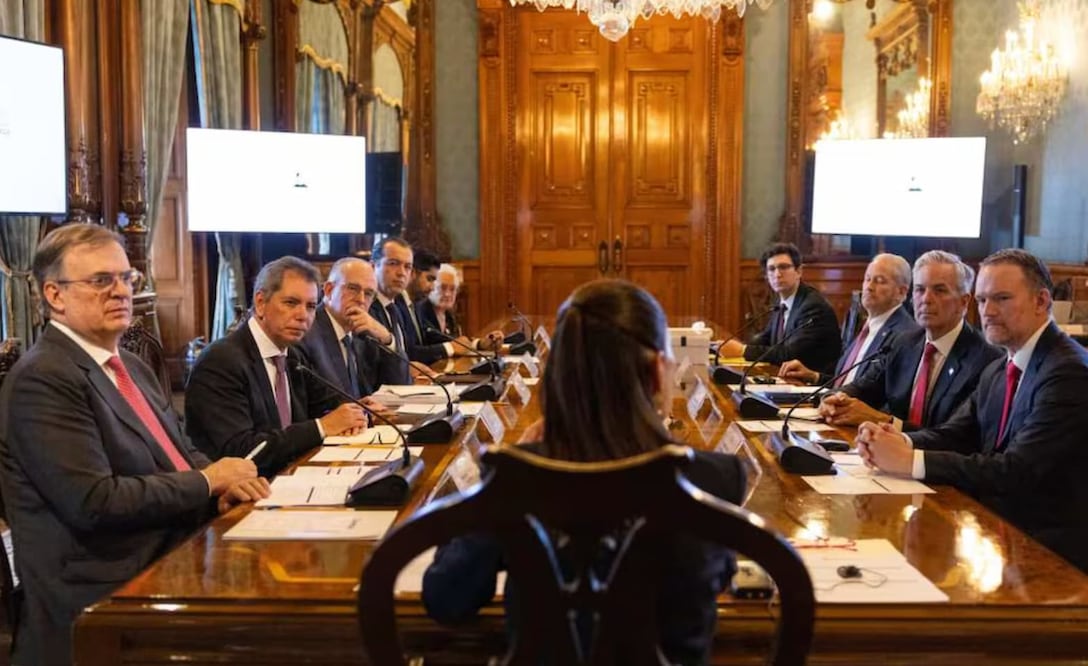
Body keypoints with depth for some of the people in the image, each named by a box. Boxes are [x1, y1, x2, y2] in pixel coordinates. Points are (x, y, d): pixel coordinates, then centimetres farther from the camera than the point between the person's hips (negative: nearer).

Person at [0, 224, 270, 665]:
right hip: (107, 599, -8)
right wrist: (206, 481, -12)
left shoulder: (131, 367, 15)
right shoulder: (42, 379, -13)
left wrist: (226, 482, -3)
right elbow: (94, 502, -21)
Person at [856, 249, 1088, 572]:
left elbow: (1018, 470, -24)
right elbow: (955, 434, 5)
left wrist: (910, 460, -25)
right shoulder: (998, 370, 12)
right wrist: (900, 442, -16)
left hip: (1047, 548, -7)